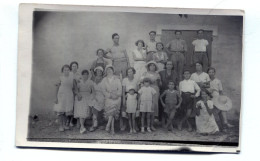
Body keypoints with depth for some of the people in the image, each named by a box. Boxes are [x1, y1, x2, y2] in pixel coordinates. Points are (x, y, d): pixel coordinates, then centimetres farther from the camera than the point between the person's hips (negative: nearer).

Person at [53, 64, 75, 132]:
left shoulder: (72, 77, 3)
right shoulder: (61, 78, -3)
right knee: (60, 111, -2)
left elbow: (75, 86, 10)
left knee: (67, 111, 6)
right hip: (61, 95, -3)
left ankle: (64, 124, 19)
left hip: (69, 96, 3)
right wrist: (56, 98, -4)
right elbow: (57, 88, 0)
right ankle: (61, 126, 6)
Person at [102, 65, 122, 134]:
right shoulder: (104, 80, 11)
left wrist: (116, 95, -12)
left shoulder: (117, 79, 12)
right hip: (108, 98, 0)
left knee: (113, 110, -18)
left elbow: (120, 89, 6)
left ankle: (108, 125, -12)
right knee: (110, 112, -13)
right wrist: (110, 95, -10)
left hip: (116, 98, 1)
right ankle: (112, 129, -10)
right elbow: (104, 90, 4)